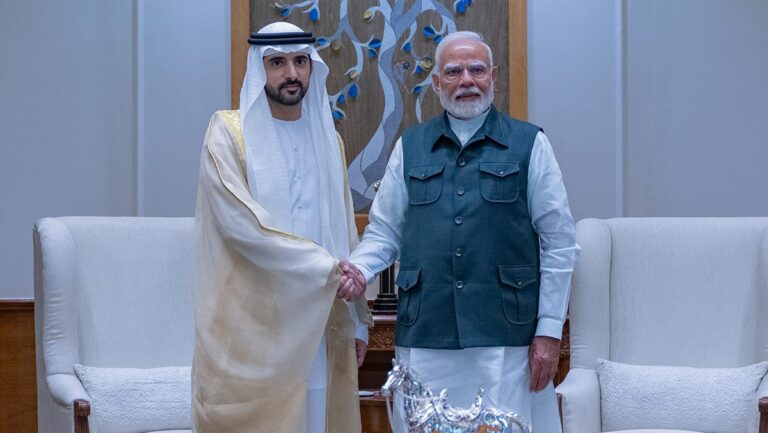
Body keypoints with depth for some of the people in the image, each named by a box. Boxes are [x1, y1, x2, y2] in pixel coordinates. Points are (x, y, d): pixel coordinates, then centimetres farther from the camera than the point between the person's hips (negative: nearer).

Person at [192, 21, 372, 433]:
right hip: (252, 322, -4)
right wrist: (324, 266, -16)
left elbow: (345, 233, 14)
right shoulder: (229, 132, -2)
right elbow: (240, 222, -14)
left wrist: (356, 320, 11)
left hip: (320, 322, 5)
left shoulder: (327, 138, 14)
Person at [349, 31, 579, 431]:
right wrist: (358, 268, -8)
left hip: (506, 338, -2)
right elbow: (384, 232, 14)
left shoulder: (529, 144, 3)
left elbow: (559, 243, 2)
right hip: (424, 338, 2)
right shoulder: (410, 147, 11)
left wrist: (549, 330, -3)